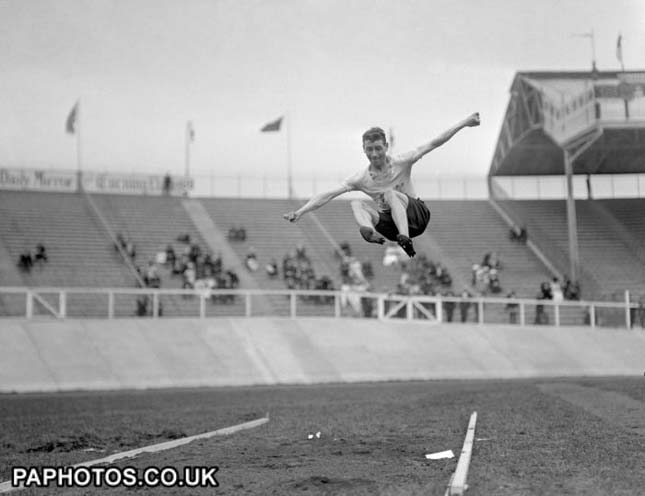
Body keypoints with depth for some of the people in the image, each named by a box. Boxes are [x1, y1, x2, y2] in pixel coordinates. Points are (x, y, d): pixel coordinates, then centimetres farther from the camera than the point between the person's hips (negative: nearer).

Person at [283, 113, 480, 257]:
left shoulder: (401, 163, -6)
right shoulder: (361, 178, -3)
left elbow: (432, 144, -7)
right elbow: (328, 195, -8)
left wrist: (463, 123, -10)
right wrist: (300, 212, -17)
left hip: (416, 216, -2)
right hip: (389, 223, 3)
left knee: (390, 193, -30)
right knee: (356, 204, -20)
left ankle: (405, 238, -50)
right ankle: (370, 232, -53)